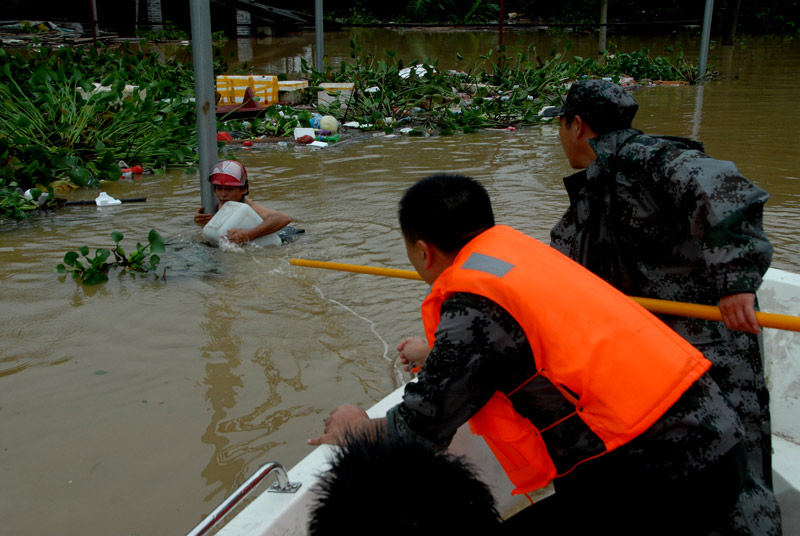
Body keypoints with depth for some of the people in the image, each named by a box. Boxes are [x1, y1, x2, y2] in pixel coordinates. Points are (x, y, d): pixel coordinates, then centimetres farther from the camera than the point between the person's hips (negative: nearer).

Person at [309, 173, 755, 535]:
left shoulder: (473, 304, -17)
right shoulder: (513, 245, 8)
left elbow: (421, 431, -8)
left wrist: (360, 428, 12)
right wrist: (434, 354, 43)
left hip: (667, 479, -9)